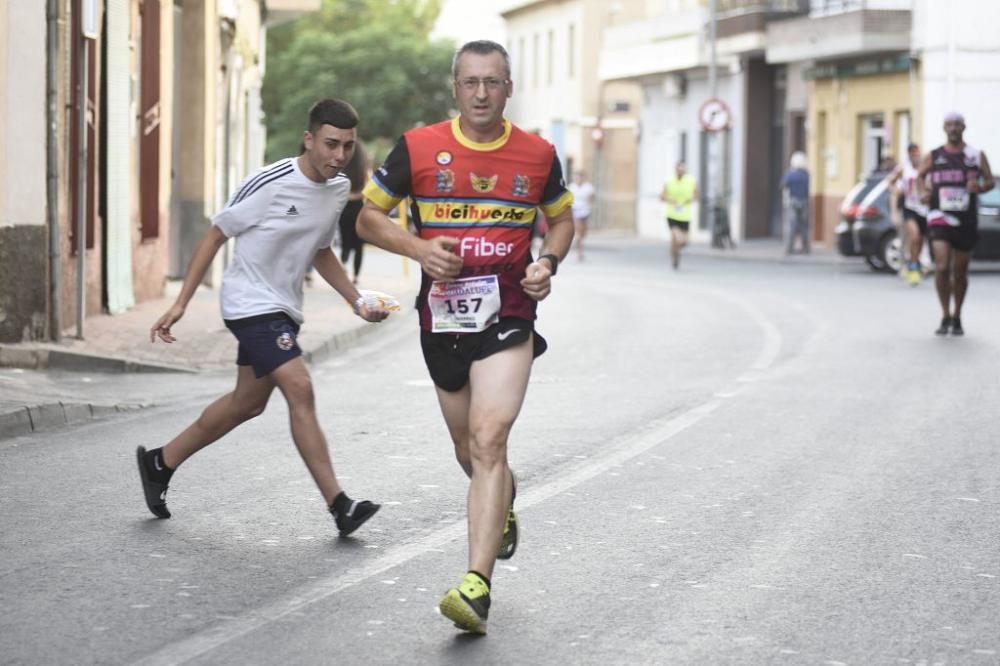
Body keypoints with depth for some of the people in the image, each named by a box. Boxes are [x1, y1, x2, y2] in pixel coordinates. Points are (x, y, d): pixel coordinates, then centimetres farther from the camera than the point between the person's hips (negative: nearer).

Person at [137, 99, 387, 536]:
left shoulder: (339, 189, 3)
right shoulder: (270, 184, -19)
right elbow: (216, 235, -10)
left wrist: (357, 302, 7)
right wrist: (181, 303, -12)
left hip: (283, 310, 9)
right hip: (251, 304, -9)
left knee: (248, 403, 15)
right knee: (300, 390, -19)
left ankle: (159, 463, 32)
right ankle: (339, 506, -18)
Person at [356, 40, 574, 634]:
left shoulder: (538, 154, 1)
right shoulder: (419, 148, -2)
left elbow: (563, 217, 17)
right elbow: (369, 216, 6)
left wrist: (549, 263, -3)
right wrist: (418, 248, -12)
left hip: (508, 320, -2)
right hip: (442, 320, 2)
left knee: (488, 440, -19)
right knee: (470, 451, 16)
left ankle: (477, 586, -23)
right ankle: (504, 505, 52)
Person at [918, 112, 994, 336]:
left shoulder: (976, 156, 4)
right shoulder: (933, 156, 4)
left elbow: (990, 181, 5)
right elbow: (918, 178, 12)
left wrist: (980, 187, -17)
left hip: (966, 222, 1)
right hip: (940, 218, -1)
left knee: (960, 271, 9)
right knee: (942, 267, -17)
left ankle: (957, 318, 25)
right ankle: (945, 317, -6)